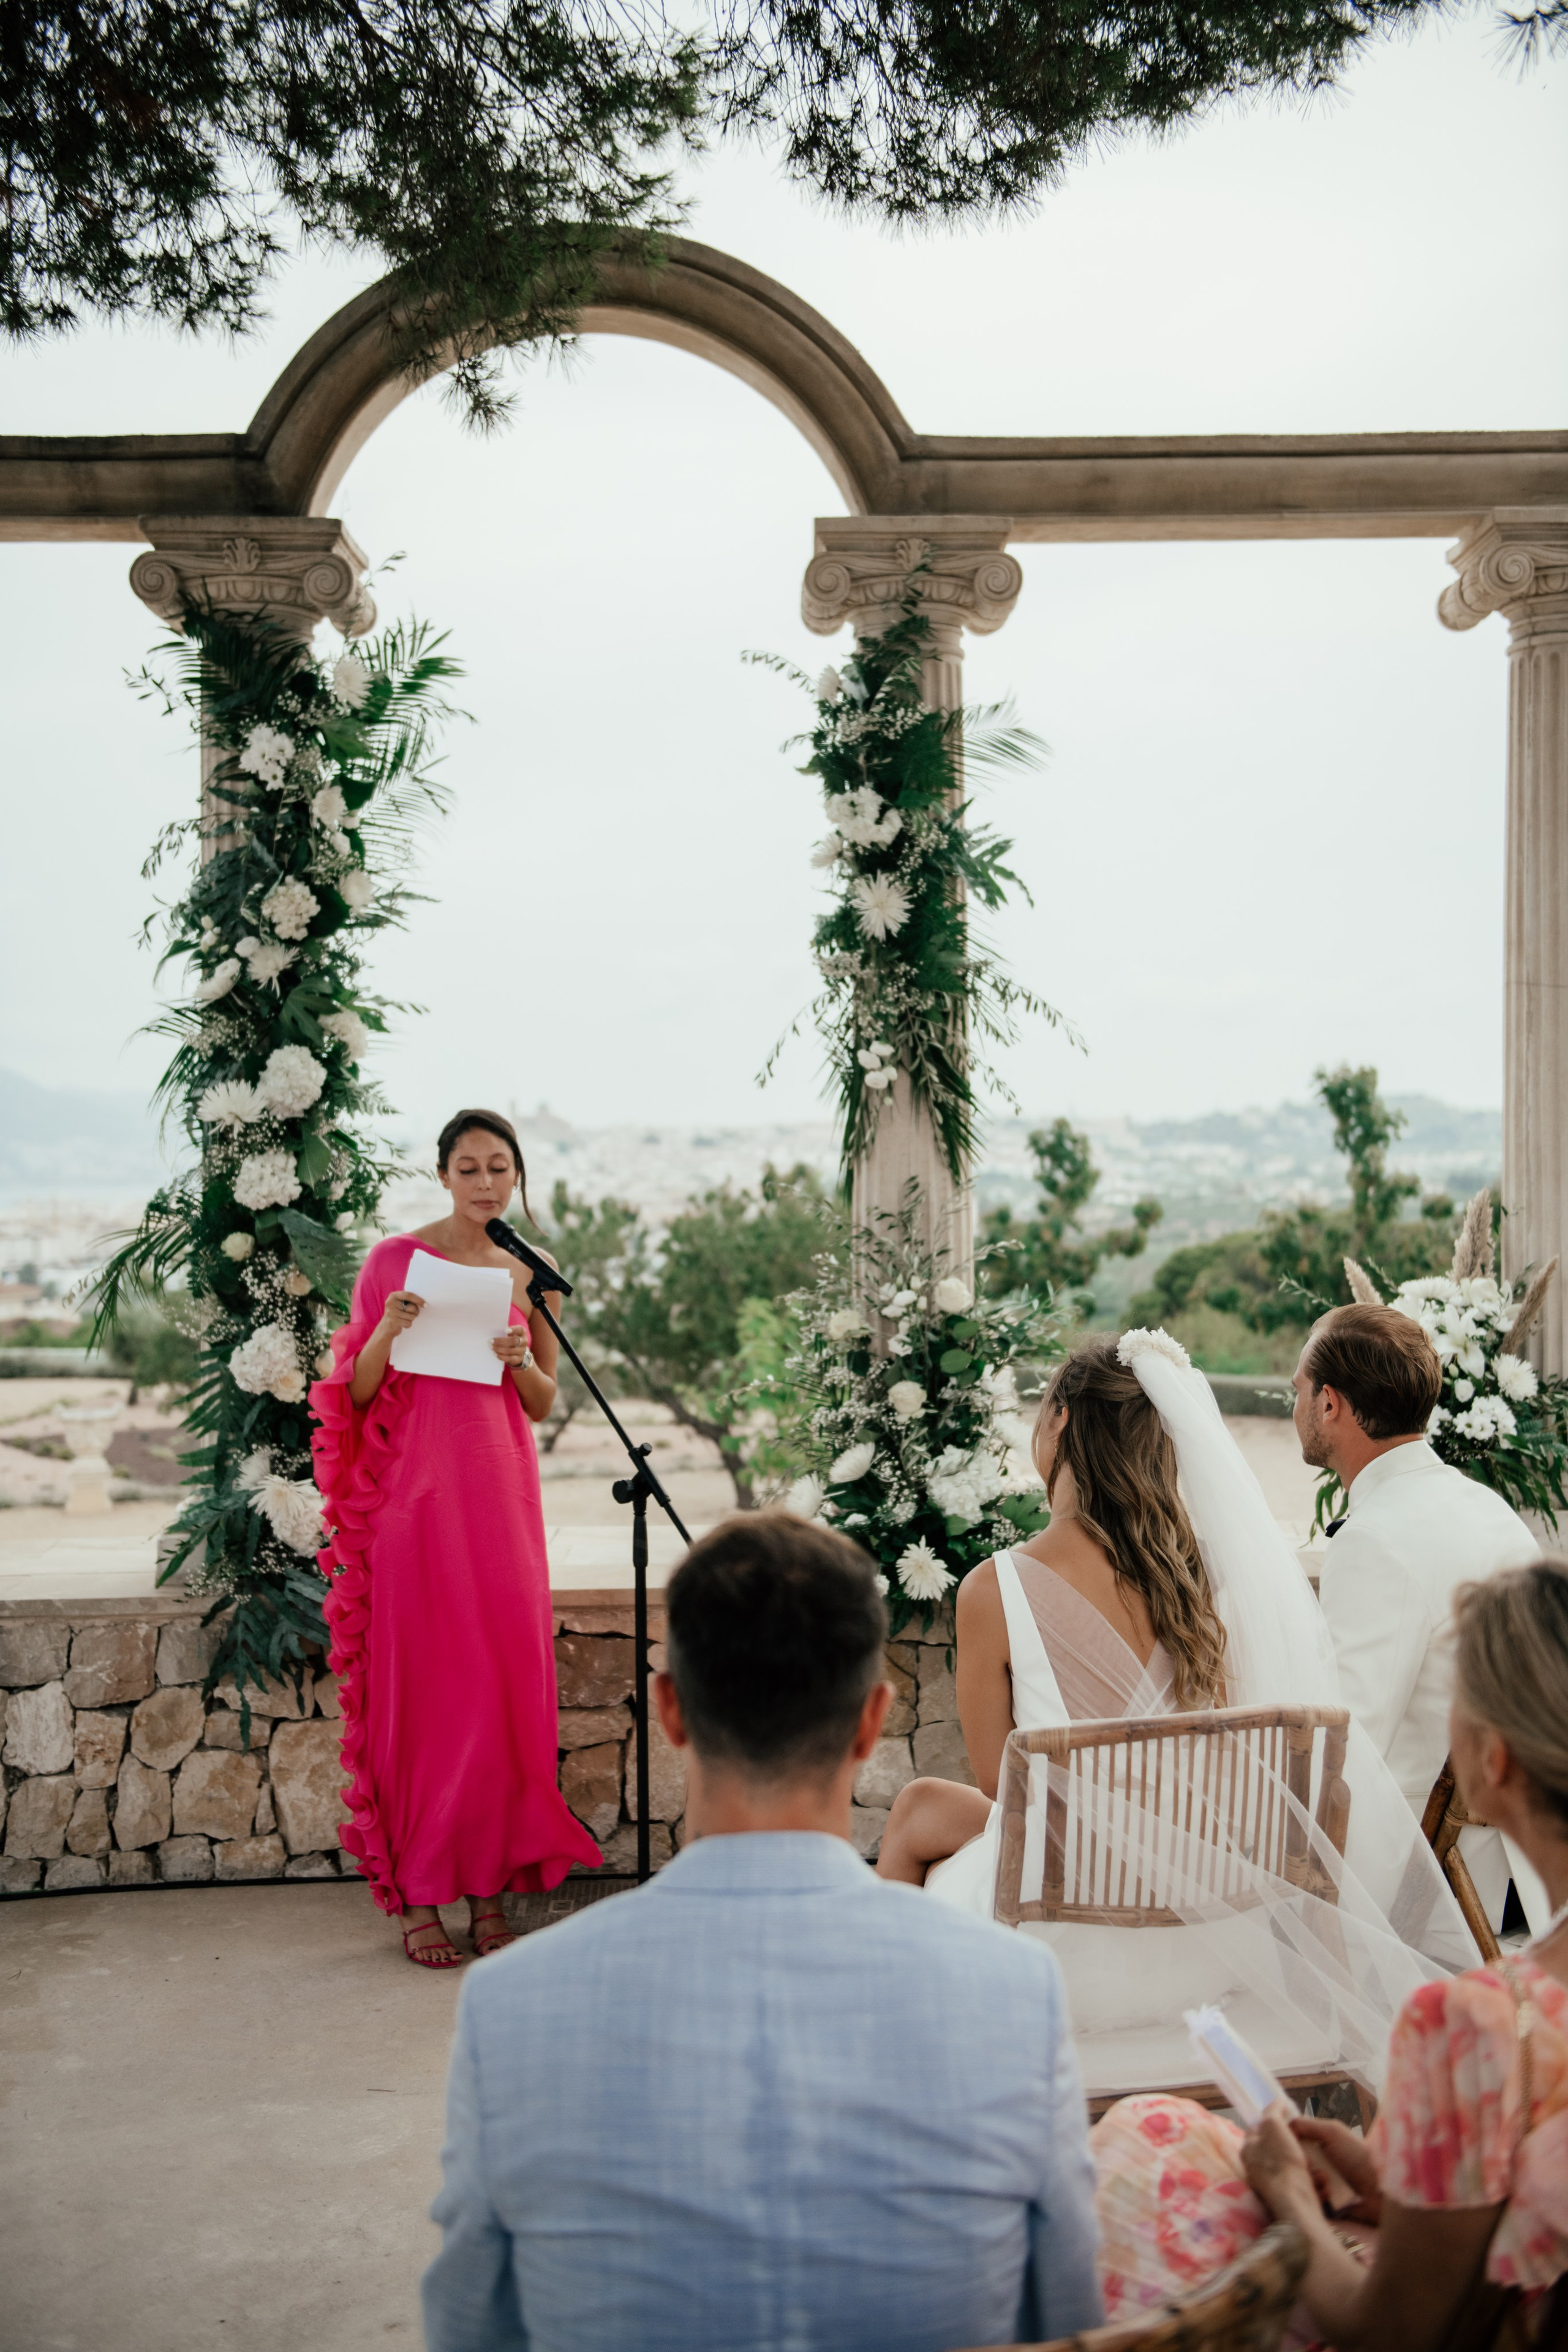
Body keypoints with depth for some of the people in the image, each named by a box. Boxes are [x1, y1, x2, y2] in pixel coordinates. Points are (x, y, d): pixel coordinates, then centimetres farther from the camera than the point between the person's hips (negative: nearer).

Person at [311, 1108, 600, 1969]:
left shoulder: (531, 1273, 9)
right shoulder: (395, 1259, 1)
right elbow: (355, 1394, 2)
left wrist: (521, 1360, -6)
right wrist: (387, 1332, -16)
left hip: (500, 1490, 3)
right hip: (416, 1487, -2)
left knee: (503, 1678, 2)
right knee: (418, 1680, -1)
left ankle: (490, 1884, 14)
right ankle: (417, 1894, 10)